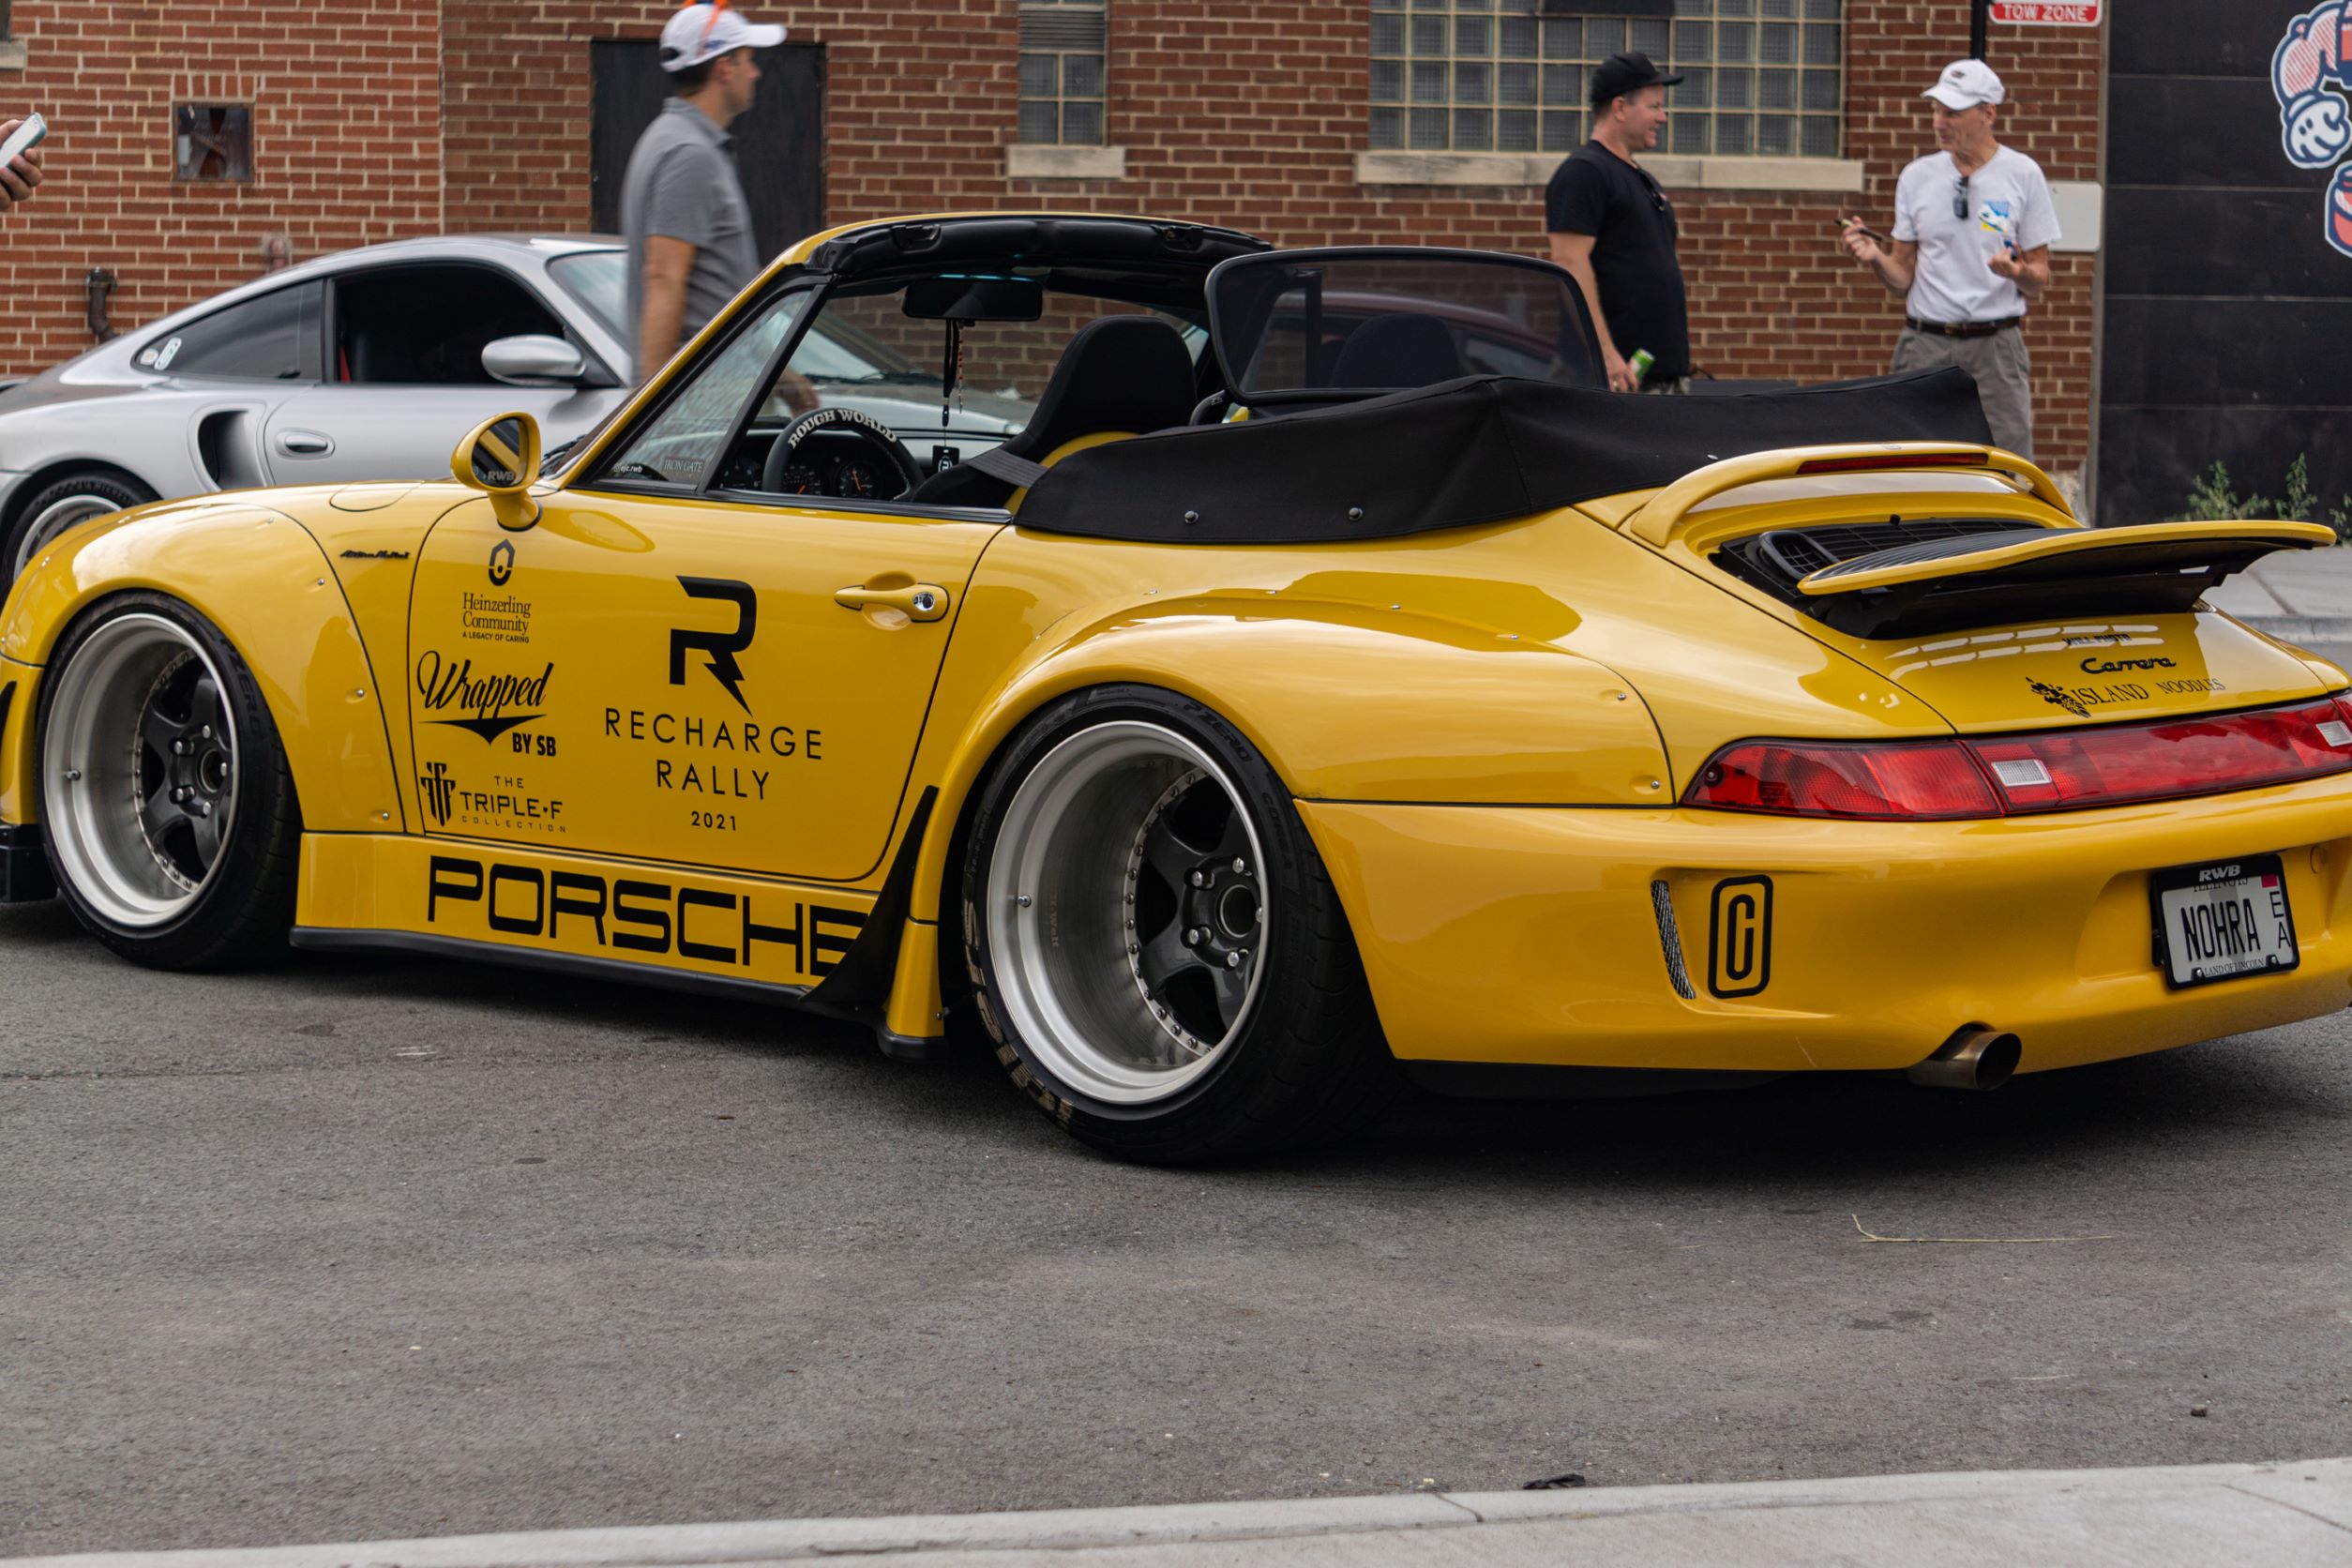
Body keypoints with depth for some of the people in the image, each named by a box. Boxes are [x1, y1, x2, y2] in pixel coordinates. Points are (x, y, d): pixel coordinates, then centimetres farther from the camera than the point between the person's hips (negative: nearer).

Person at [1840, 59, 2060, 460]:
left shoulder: (2023, 175, 2)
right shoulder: (1917, 177, 9)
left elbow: (2039, 283, 4)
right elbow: (1903, 280, 11)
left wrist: (2020, 273, -18)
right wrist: (1876, 258, -10)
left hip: (1996, 348, -2)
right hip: (1925, 344, 2)